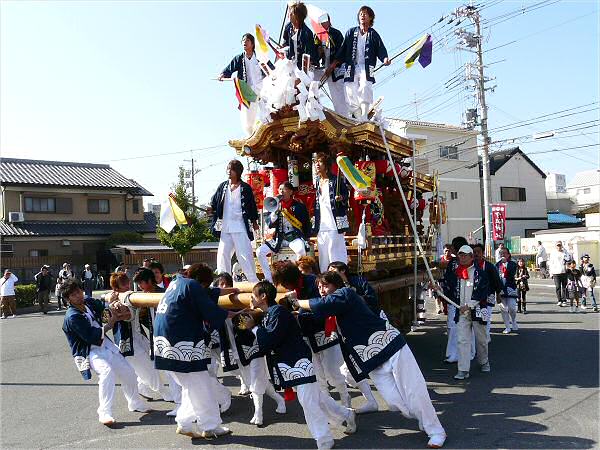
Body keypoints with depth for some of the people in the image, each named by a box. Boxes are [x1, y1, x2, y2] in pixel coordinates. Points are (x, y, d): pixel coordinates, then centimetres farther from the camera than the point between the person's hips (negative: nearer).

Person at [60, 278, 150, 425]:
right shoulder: (72, 317, -21)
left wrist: (112, 306, -13)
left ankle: (135, 403, 34)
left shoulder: (88, 301, 0)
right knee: (107, 371, -35)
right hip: (89, 352, -8)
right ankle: (104, 413, -26)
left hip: (105, 345, 8)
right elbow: (91, 337, -24)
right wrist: (110, 324, -22)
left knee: (128, 372, 11)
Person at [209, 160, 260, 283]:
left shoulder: (245, 188, -1)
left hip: (240, 227, -4)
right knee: (223, 255, 5)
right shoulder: (222, 187, 9)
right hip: (225, 228, 4)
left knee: (244, 254, -3)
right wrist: (211, 209, -8)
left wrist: (254, 221, 0)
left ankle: (254, 281, 8)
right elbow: (214, 202, 12)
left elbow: (252, 205, 2)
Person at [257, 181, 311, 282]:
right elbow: (270, 224, 3)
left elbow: (306, 225, 7)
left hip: (294, 237, -3)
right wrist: (275, 211, -11)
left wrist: (306, 239, -2)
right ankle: (269, 279, -6)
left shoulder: (299, 206, 2)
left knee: (301, 250, -38)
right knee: (259, 252, -16)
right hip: (278, 238, 4)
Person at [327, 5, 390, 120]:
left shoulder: (374, 35, 14)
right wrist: (334, 63, 6)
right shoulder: (351, 32, 19)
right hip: (351, 68, 3)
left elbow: (381, 49, 4)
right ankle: (358, 119, -1)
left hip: (366, 68, -2)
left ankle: (364, 117, -28)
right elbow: (342, 50, 16)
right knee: (351, 93, -8)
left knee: (365, 88, -26)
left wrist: (385, 59, -18)